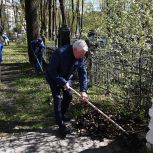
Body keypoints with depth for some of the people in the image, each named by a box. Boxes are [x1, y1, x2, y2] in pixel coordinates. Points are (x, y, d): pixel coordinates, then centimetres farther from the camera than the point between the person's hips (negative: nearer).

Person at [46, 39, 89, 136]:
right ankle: (61, 124, -7)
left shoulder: (81, 57, -18)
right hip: (53, 77, -6)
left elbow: (83, 73, -15)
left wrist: (83, 90, -23)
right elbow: (52, 71, -30)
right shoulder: (60, 53, -37)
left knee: (68, 96, 8)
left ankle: (62, 115, 32)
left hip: (67, 78, 6)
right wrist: (63, 82, -31)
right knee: (58, 98, -12)